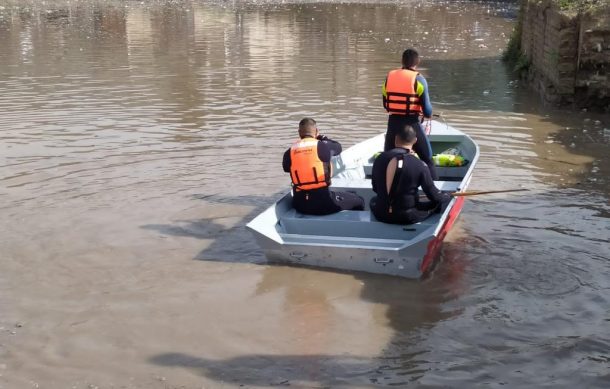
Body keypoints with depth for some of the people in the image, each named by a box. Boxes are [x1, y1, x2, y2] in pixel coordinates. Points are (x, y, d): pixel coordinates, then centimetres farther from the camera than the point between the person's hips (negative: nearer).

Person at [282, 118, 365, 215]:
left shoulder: (289, 153, 1)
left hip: (300, 205, 4)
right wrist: (321, 138, 30)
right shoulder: (322, 146, -6)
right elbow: (338, 147, 15)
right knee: (358, 201, 17)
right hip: (324, 202, -4)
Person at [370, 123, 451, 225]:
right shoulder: (419, 165, -15)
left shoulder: (380, 159, -6)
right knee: (445, 200, 15)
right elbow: (433, 195, -7)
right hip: (408, 217, -3)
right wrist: (447, 196, 16)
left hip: (381, 215, 4)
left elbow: (375, 188, 7)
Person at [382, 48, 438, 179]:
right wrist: (428, 114, 13)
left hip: (393, 123, 3)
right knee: (427, 159, 10)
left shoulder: (389, 76, 5)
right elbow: (426, 107, -10)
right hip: (412, 124, -3)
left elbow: (385, 104, 9)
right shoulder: (418, 79, -7)